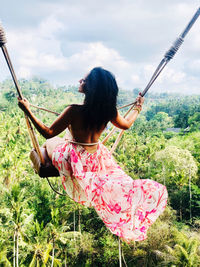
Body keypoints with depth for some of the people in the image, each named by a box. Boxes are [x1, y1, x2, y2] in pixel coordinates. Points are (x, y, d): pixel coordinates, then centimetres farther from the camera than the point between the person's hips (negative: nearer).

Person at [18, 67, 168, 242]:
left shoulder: (74, 111, -29)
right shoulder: (109, 110, -12)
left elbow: (48, 133, -21)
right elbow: (126, 124, 10)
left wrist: (28, 111, -17)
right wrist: (138, 109, 28)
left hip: (75, 160, -3)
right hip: (98, 159, 3)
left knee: (49, 144, 23)